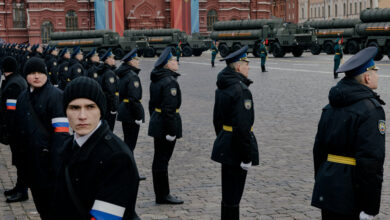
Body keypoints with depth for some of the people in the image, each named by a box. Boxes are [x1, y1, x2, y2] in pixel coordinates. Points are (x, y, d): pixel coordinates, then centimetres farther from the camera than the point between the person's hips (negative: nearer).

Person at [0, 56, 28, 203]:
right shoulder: (20, 80, 13)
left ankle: (22, 191, 3)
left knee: (19, 159, -3)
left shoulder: (12, 85, -17)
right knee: (19, 159, 17)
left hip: (16, 129, -10)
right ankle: (20, 187, 27)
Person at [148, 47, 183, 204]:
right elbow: (169, 108, -23)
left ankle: (161, 194, 24)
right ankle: (162, 196, 7)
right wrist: (172, 131, -21)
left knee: (159, 159, 15)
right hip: (166, 124, -10)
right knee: (162, 160, -2)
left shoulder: (156, 80, 11)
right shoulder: (170, 81, -19)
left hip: (156, 123, 10)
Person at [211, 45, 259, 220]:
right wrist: (246, 157, -20)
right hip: (236, 149, -10)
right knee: (233, 195, 0)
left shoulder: (222, 87, 9)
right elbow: (242, 126, -24)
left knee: (228, 191, 20)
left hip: (224, 145, 10)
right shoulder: (241, 89, -20)